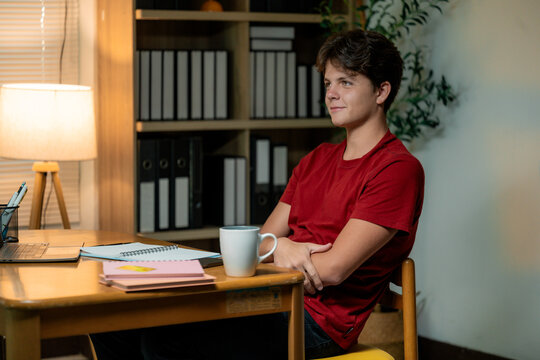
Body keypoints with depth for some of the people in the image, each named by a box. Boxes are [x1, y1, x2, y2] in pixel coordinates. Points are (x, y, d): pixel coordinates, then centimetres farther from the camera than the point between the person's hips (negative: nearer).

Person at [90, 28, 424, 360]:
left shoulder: (398, 168, -7)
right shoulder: (317, 159, 22)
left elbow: (333, 268, -14)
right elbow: (263, 242, 16)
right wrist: (282, 248, -9)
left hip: (317, 322, -8)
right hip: (274, 303, 8)